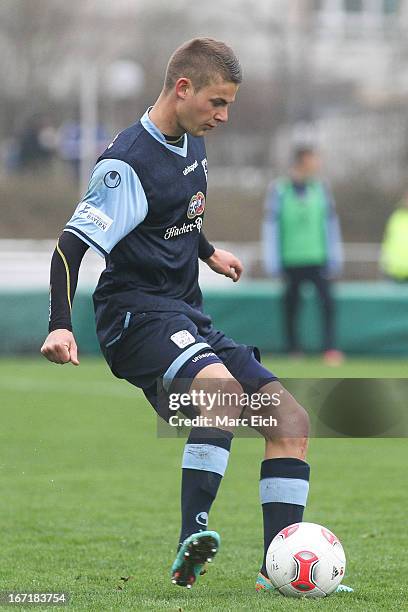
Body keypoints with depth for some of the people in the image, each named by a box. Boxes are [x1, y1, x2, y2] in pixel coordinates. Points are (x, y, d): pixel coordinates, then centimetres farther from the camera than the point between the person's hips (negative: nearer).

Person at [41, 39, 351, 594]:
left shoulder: (191, 143, 12)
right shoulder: (129, 163, -15)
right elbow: (72, 245, -20)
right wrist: (60, 327, -32)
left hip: (187, 318, 9)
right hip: (137, 313, -9)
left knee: (292, 421, -2)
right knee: (224, 390, -37)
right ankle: (192, 544, -35)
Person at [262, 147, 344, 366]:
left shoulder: (320, 188, 4)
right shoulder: (278, 190, -3)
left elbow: (331, 223, 10)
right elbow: (270, 225, -2)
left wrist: (334, 258, 7)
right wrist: (272, 263, -4)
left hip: (318, 257, 1)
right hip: (290, 261, -1)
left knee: (327, 302, -11)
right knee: (291, 306, 5)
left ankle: (330, 348, -11)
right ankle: (293, 350, 15)